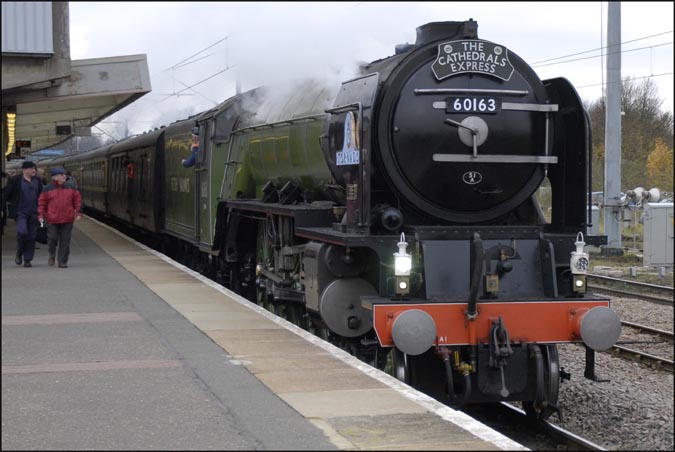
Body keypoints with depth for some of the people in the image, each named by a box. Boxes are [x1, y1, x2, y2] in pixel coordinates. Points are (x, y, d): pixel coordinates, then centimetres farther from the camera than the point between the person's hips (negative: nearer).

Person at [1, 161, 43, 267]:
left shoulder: (37, 180, 9)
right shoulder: (15, 180, -3)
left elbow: (41, 196, 16)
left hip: (33, 213, 4)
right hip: (20, 212, -4)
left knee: (31, 236, 2)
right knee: (22, 232, -20)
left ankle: (27, 260, 12)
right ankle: (19, 254, 6)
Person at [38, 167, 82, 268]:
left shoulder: (71, 187, 8)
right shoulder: (48, 189, 2)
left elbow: (77, 199, 10)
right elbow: (42, 202, 4)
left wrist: (78, 212, 3)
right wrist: (41, 215, -3)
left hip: (67, 219, 1)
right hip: (52, 219, -1)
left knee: (65, 241, 0)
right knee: (52, 238, -3)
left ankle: (62, 262, 7)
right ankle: (52, 255, 27)